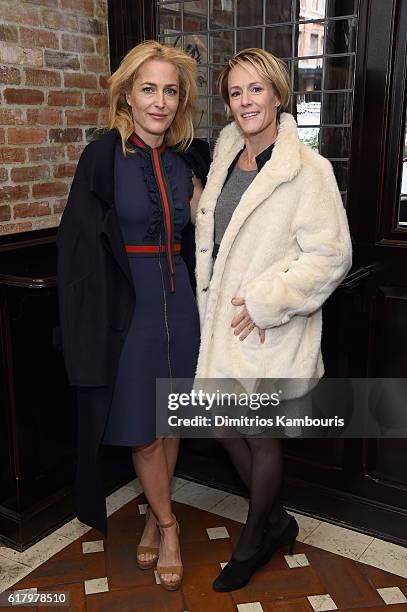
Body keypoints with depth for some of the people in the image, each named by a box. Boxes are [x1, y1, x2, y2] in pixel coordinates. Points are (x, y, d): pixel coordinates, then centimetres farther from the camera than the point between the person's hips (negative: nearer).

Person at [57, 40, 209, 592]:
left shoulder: (184, 160, 5)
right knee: (142, 426, 8)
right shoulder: (104, 157, -9)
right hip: (129, 306, -4)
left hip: (177, 301, 5)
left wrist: (197, 188, -2)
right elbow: (79, 241, -10)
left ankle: (154, 516, 37)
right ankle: (167, 525, 30)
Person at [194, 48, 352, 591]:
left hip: (269, 328, -7)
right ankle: (276, 521, 41)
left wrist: (265, 302, -18)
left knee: (262, 437, 9)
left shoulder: (307, 169, -15)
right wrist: (210, 296, 6)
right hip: (220, 320, 8)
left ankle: (251, 542, 35)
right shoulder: (225, 158, 8)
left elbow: (330, 256, -17)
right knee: (224, 425, 16)